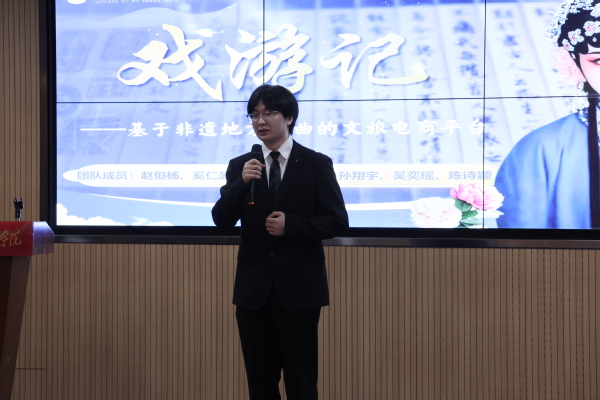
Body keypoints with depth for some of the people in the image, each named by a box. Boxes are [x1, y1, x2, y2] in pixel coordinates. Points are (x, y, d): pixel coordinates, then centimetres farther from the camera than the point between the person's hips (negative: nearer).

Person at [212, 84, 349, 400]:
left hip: (299, 288, -3)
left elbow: (338, 222, -4)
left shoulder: (316, 164, -1)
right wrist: (241, 183, -17)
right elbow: (221, 220, -2)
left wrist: (291, 224, -17)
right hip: (254, 288, 3)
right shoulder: (240, 166, 6)